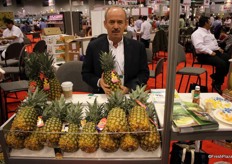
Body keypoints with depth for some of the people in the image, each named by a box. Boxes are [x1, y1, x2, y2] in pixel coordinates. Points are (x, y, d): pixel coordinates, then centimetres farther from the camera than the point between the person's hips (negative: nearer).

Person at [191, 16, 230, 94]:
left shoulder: (208, 32, 22)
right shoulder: (197, 33, -10)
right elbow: (199, 46, -24)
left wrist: (218, 48, 14)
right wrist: (210, 52, -25)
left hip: (215, 52, 10)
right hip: (205, 55, -10)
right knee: (222, 63, -28)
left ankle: (216, 77, 5)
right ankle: (217, 83, -9)